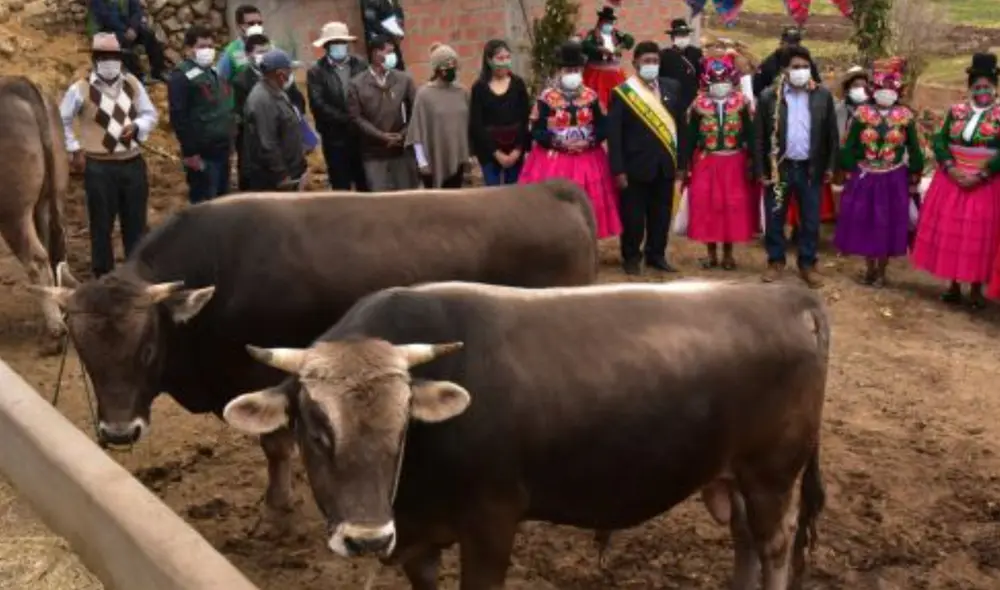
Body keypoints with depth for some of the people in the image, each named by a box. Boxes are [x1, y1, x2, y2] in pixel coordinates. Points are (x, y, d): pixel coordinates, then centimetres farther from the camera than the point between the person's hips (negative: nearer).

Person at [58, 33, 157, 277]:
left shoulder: (132, 83, 5)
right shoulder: (81, 89, -7)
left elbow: (150, 115, 9)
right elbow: (60, 121, 2)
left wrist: (136, 127, -11)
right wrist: (74, 149, -1)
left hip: (133, 163, 4)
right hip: (99, 167, -3)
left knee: (135, 222, 12)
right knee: (101, 224, 5)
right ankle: (103, 276, 17)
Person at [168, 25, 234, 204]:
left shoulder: (214, 73, 17)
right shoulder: (182, 76, -11)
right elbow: (178, 117, -18)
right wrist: (190, 152, -20)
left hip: (222, 150, 9)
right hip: (202, 154, -9)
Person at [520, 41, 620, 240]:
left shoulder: (590, 96, 3)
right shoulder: (547, 97, -4)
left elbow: (603, 127, 5)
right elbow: (536, 131, -7)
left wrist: (588, 141, -13)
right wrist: (559, 142, -17)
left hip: (587, 161, 2)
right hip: (553, 161, -2)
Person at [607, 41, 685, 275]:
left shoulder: (672, 87, 6)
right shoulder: (622, 92, -5)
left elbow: (680, 125, 9)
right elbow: (614, 134, -7)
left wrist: (680, 161, 6)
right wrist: (618, 170, -12)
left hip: (665, 164, 4)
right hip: (636, 166, -4)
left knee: (661, 214, 12)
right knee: (633, 215, 5)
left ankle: (656, 255, 27)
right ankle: (631, 257, 21)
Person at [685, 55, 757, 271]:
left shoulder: (742, 103, -1)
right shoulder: (699, 104, -1)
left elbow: (750, 135, 1)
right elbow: (691, 138, 2)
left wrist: (752, 164, -2)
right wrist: (687, 166, 0)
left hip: (735, 163, 0)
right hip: (706, 163, 0)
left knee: (733, 206, 2)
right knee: (707, 206, 2)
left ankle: (728, 253, 15)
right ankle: (711, 253, 15)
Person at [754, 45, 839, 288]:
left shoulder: (823, 95, -1)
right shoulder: (769, 96, -6)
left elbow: (831, 133, 5)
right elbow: (759, 136, -3)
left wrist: (830, 166, 2)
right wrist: (761, 170, -5)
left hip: (810, 168, 1)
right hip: (778, 167, -1)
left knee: (811, 220, 8)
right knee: (774, 218, 9)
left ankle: (807, 264, 21)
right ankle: (776, 261, 25)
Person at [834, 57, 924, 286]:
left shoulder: (906, 116, -3)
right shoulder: (862, 114, -4)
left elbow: (914, 149, 3)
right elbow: (848, 146, 0)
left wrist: (913, 178, 4)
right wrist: (849, 172, -2)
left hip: (894, 180, 0)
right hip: (864, 178, 0)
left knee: (888, 225, 7)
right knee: (864, 223, 8)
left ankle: (881, 271, 22)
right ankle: (869, 269, 26)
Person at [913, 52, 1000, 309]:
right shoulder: (956, 111, 6)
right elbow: (940, 142, 1)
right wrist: (950, 168, -13)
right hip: (952, 180, 3)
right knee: (950, 231, 5)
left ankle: (976, 289, 11)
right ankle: (954, 286, 17)